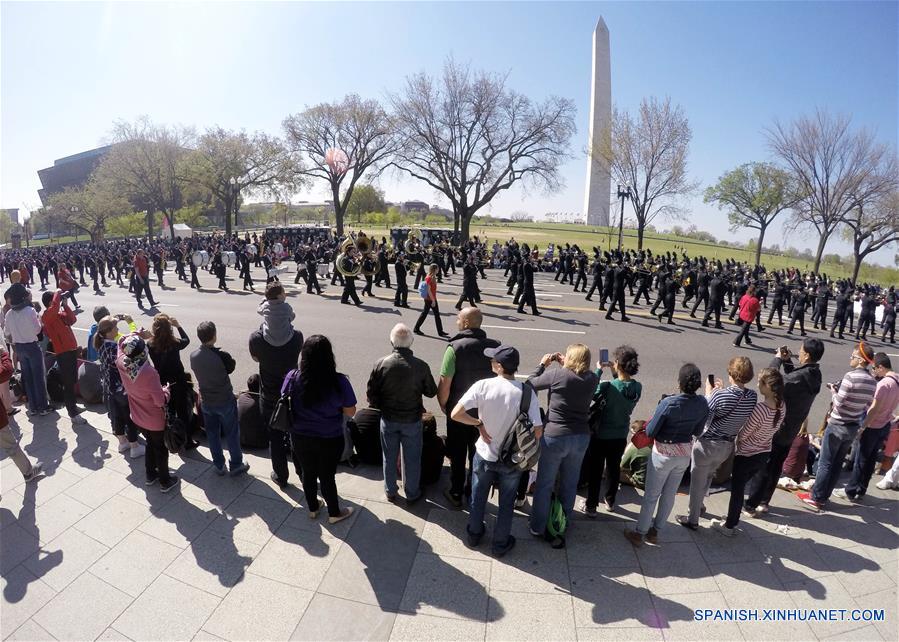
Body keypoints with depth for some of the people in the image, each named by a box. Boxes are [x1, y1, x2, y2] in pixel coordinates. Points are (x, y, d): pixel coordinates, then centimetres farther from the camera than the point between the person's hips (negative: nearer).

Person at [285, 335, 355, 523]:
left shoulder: (292, 378, -17)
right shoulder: (339, 381, -24)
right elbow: (350, 412, -13)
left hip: (300, 438, 3)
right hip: (329, 439, -2)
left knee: (308, 473, 24)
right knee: (327, 476, 17)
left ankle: (312, 508, 47)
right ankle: (334, 513, 38)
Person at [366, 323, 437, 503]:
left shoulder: (381, 364, -15)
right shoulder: (421, 366, -19)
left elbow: (371, 392, -7)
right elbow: (431, 392, -5)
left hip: (388, 419, 2)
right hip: (412, 420, -1)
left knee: (389, 458, 20)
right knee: (412, 459, 16)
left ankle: (390, 492, 36)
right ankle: (412, 494, 31)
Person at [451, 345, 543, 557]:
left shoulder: (483, 386, -21)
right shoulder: (526, 391, -20)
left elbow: (456, 414, -23)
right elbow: (538, 431, -18)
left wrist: (479, 423, -9)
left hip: (484, 455, 0)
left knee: (478, 497, 24)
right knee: (506, 503, 21)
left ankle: (474, 534, 45)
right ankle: (501, 544, 39)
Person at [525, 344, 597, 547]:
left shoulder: (556, 374, -15)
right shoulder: (592, 379, -3)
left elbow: (531, 383, -3)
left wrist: (543, 365, 9)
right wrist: (563, 366, 10)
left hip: (555, 437, -4)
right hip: (581, 438, 4)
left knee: (544, 484, 11)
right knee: (570, 484, 19)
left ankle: (538, 527, 24)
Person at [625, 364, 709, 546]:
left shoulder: (668, 403, -26)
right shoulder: (703, 403, -10)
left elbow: (650, 432, -17)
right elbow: (697, 431, 4)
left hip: (664, 453, -5)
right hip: (684, 454, 5)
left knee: (651, 495, 10)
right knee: (669, 494, 19)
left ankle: (639, 534, 23)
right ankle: (655, 531, 34)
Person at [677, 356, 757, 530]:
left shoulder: (719, 395, -27)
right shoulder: (753, 396, -10)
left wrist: (708, 394, -7)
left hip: (707, 444, -6)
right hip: (727, 446, 6)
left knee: (697, 481, 11)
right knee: (708, 475, 31)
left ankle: (693, 520, 23)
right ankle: (699, 504, 50)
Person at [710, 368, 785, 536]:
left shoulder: (760, 408, -32)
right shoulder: (782, 406, -10)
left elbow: (742, 434, -21)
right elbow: (773, 429, 4)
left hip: (746, 455, -7)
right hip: (764, 454, 7)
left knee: (737, 489, 12)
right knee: (740, 486, 23)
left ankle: (729, 526, 28)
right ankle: (733, 520, 38)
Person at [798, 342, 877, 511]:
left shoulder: (851, 376, -20)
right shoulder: (872, 382, 3)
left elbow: (838, 402, -20)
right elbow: (867, 407, 10)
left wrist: (833, 390, -2)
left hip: (837, 426, -7)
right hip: (853, 428, 7)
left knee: (825, 464, 2)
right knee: (837, 464, 14)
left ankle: (816, 499, 8)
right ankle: (824, 497, 23)